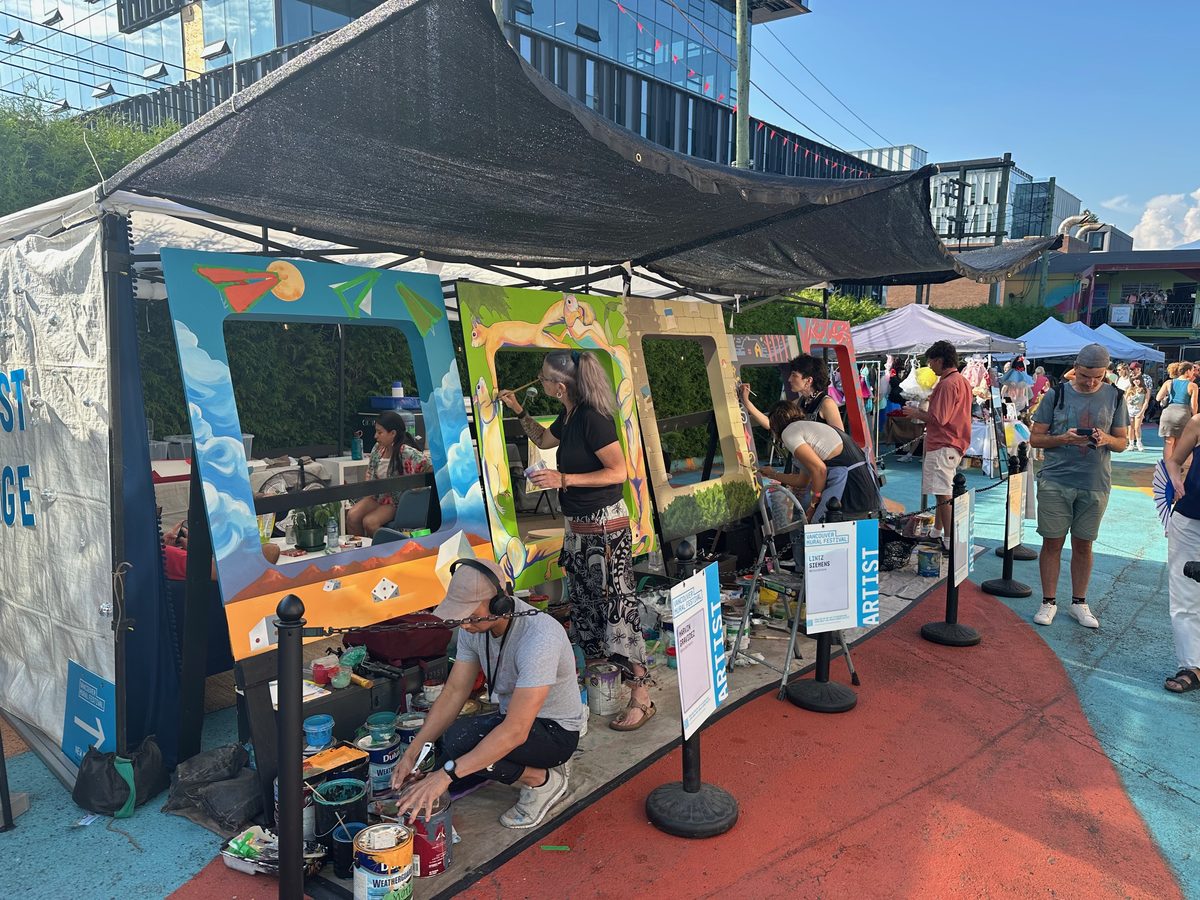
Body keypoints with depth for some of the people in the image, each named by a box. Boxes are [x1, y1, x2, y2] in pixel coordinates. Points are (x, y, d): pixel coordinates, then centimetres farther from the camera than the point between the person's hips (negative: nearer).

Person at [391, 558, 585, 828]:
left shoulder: (539, 638, -36)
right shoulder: (474, 626, -10)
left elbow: (515, 732, -37)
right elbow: (454, 692, -4)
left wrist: (446, 774, -38)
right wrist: (413, 751, -14)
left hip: (556, 730, -8)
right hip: (515, 718, 8)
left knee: (457, 741, -28)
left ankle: (543, 780, -5)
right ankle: (533, 763, 12)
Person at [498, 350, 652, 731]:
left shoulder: (592, 418, -18)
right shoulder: (569, 417, 9)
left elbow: (619, 471, -21)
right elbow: (543, 439, 31)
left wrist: (563, 479, -25)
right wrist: (518, 410, 19)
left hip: (605, 527, -10)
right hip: (579, 528, 10)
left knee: (616, 609, -6)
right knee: (585, 607, 16)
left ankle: (640, 698, 3)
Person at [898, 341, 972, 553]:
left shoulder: (947, 384, -17)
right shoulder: (962, 381, 15)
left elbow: (938, 418, -22)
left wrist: (917, 414, -6)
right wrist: (922, 412, 16)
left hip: (943, 446, -11)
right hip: (954, 443, 11)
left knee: (943, 494, -9)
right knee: (943, 492, 19)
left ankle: (950, 542, -8)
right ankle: (937, 533, 30)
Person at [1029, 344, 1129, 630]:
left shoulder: (1114, 397, 4)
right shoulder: (1057, 394, -2)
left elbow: (1122, 442, 8)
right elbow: (1035, 438, 0)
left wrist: (1107, 439, -15)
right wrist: (1064, 439, -18)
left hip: (1095, 485, 2)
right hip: (1055, 481, -1)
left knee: (1083, 545, 9)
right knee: (1052, 542, 3)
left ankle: (1079, 603, 22)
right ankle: (1049, 602, 14)